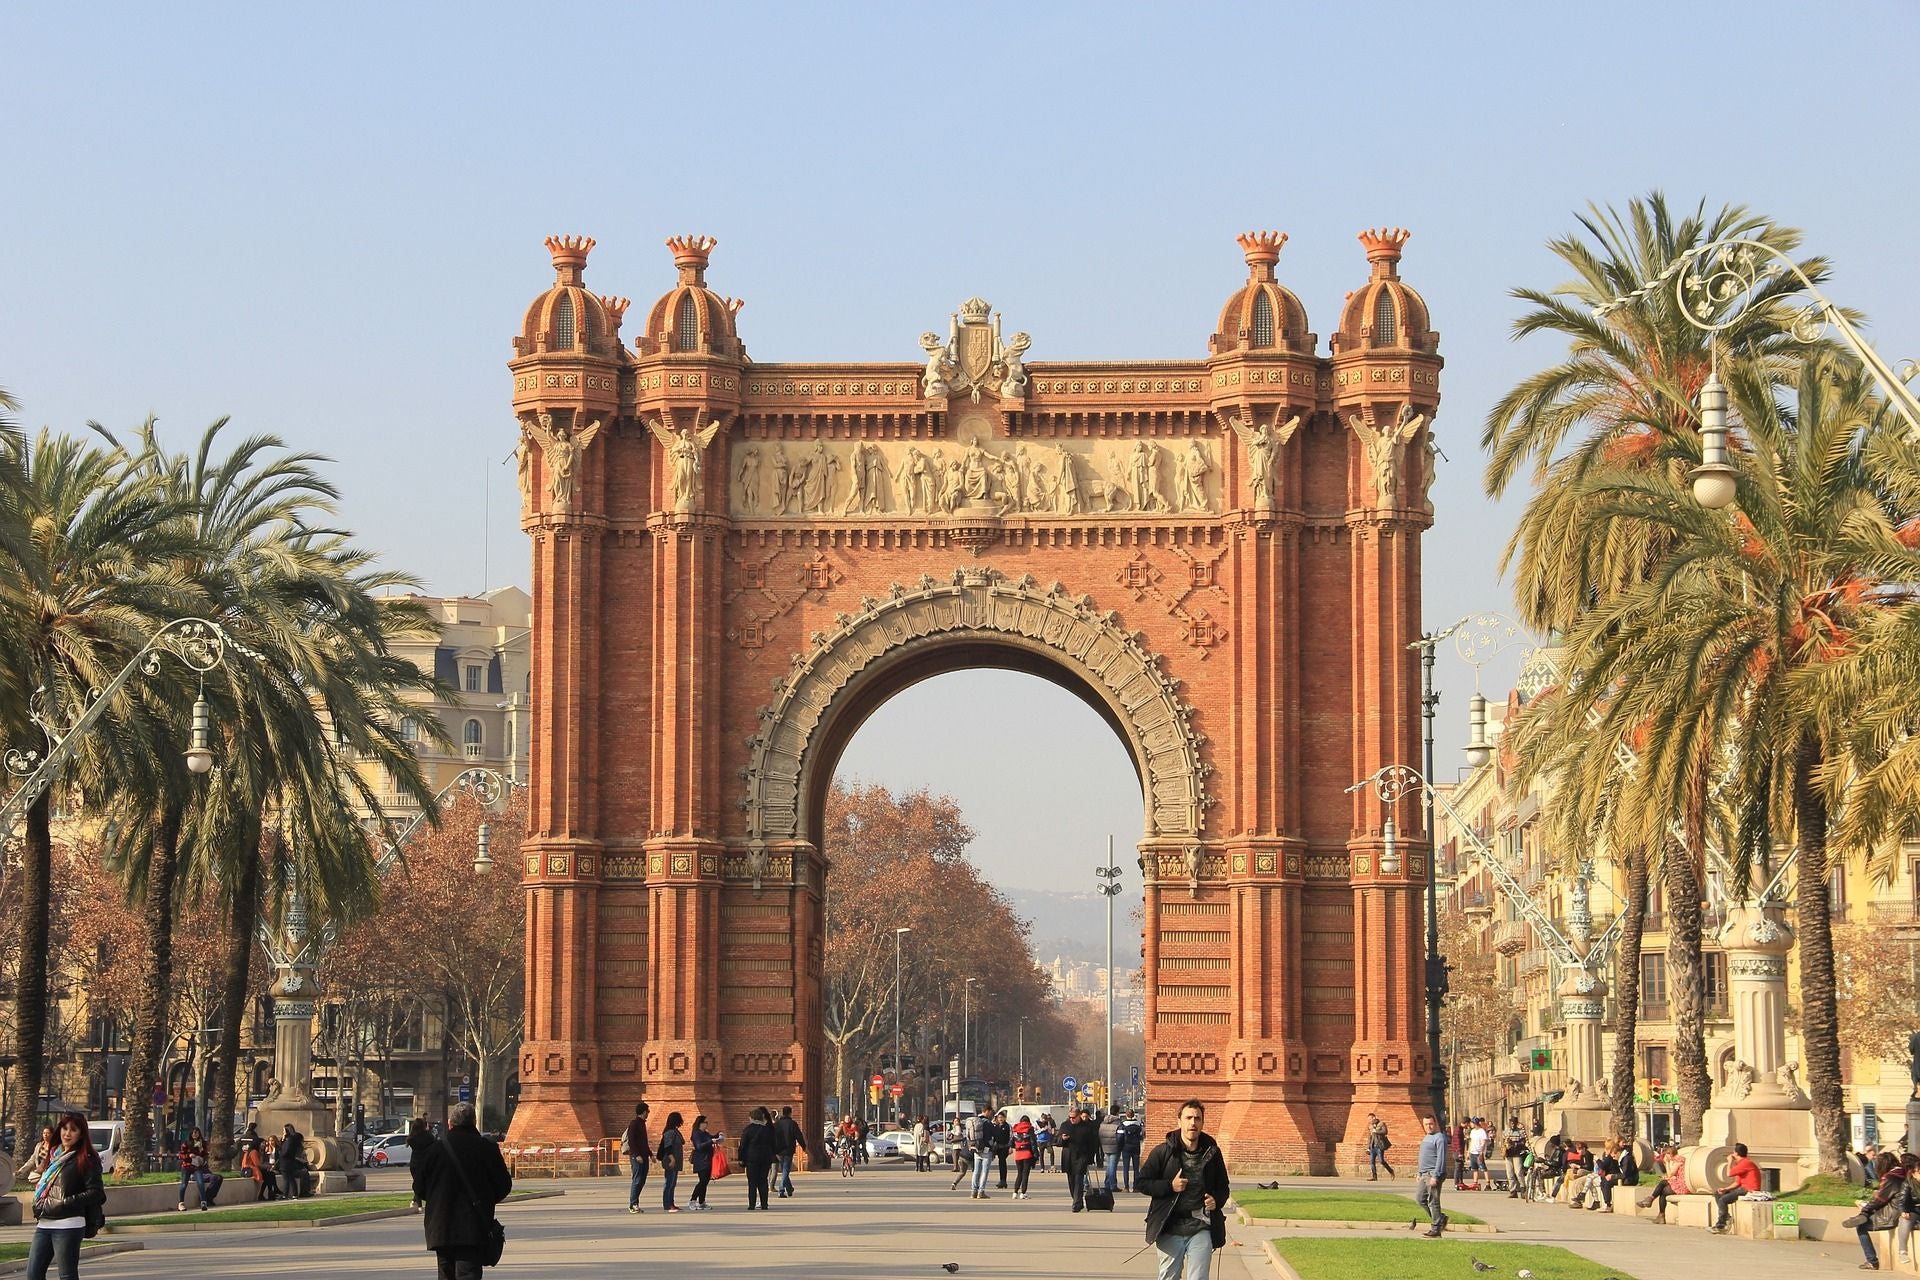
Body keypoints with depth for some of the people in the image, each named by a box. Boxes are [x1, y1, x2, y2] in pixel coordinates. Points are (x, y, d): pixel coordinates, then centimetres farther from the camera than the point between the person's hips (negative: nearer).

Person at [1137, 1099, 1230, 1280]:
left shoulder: (1212, 1153, 7)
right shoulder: (1164, 1152, 0)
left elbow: (1223, 1187, 20)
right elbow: (1140, 1182, 2)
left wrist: (1217, 1200, -3)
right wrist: (1170, 1186, -11)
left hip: (1201, 1229, 1)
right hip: (1170, 1229, 0)